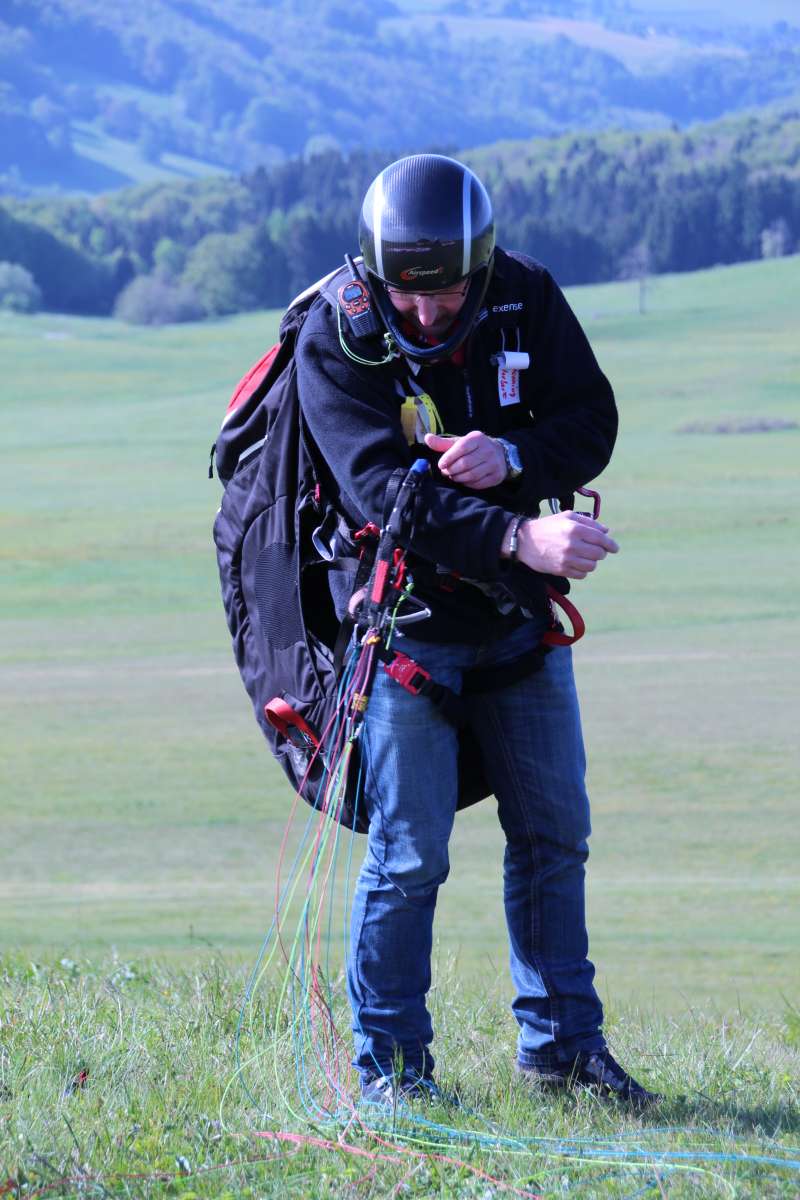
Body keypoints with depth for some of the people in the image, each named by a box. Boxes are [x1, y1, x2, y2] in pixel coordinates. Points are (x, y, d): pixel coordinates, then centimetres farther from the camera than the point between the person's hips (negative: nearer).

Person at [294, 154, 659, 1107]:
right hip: (405, 609, -4)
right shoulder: (334, 340, -19)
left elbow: (591, 420, -4)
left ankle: (560, 1038, 24)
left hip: (517, 609, 5)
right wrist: (519, 539, -42)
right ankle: (390, 1059, 8)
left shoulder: (527, 299, -6)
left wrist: (514, 456, -27)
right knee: (409, 853, -5)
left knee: (553, 831, 11)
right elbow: (383, 489, -29)